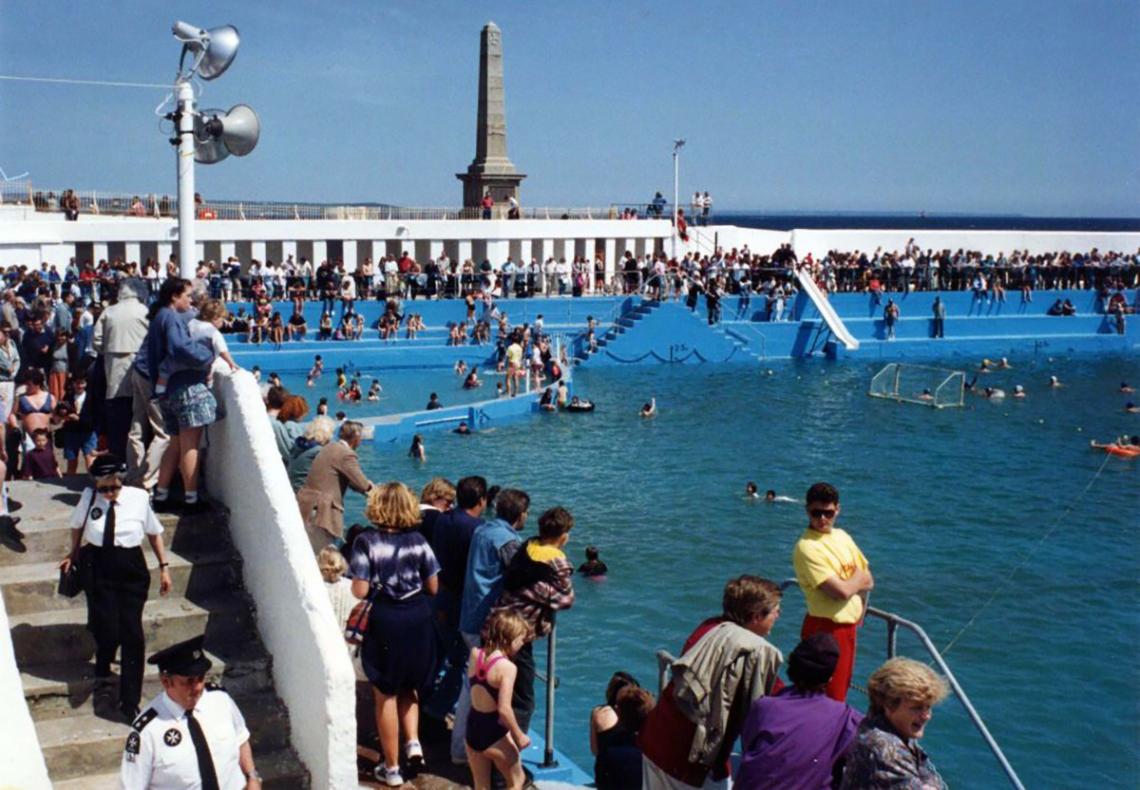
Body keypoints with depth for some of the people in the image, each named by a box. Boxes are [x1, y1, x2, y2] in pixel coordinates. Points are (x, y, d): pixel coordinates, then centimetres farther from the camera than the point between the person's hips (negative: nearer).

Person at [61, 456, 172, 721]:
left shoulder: (138, 498, -8)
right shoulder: (88, 497, -7)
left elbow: (154, 532, 6)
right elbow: (77, 525, 14)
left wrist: (164, 566, 6)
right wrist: (74, 554, 25)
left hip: (132, 569, 0)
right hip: (97, 568, 0)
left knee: (132, 634, -3)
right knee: (107, 629, -8)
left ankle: (130, 702, 6)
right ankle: (103, 665, 31)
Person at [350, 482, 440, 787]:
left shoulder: (366, 542, -11)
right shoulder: (418, 541, -3)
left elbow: (360, 591, -14)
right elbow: (433, 587, 1)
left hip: (384, 623, -3)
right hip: (418, 620, 3)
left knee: (385, 695, 10)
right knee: (409, 687, 25)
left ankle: (391, 768, 17)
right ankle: (413, 742, 8)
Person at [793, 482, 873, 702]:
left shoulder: (841, 536, 7)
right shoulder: (807, 547, -18)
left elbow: (868, 581, 12)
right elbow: (842, 590, -22)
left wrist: (851, 582, -5)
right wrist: (858, 578, -4)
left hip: (848, 626, 8)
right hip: (826, 628, -8)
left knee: (840, 691, 17)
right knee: (829, 697, -5)